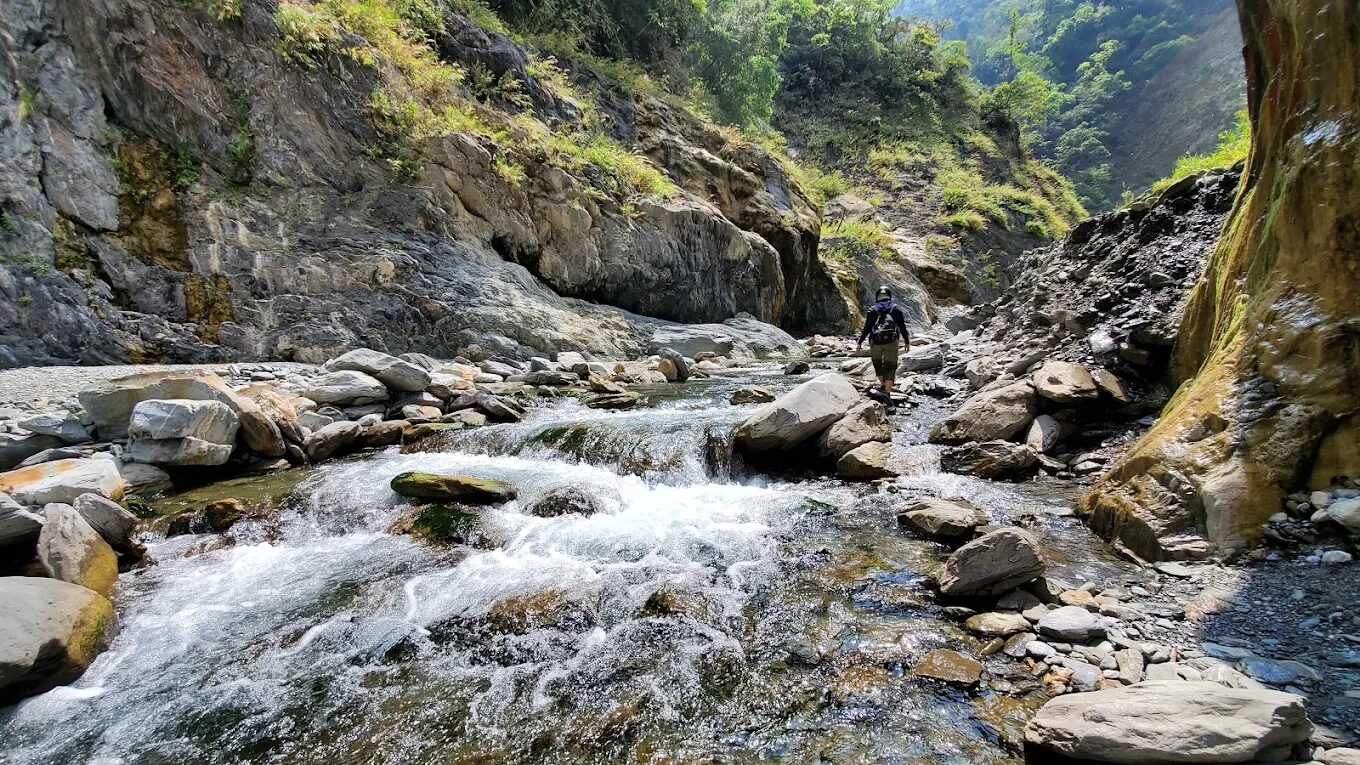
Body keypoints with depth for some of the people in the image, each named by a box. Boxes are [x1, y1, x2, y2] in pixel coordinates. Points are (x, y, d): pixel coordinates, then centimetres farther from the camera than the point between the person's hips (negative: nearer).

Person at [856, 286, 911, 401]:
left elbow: (867, 328, 1)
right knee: (890, 367, 1)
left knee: (878, 364, 20)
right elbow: (902, 327, 5)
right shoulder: (896, 309, 7)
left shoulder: (872, 310, 6)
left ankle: (883, 385, 16)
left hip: (875, 342, 0)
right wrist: (907, 341, 13)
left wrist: (859, 342, 8)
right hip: (891, 342, 0)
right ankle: (887, 392, -10)